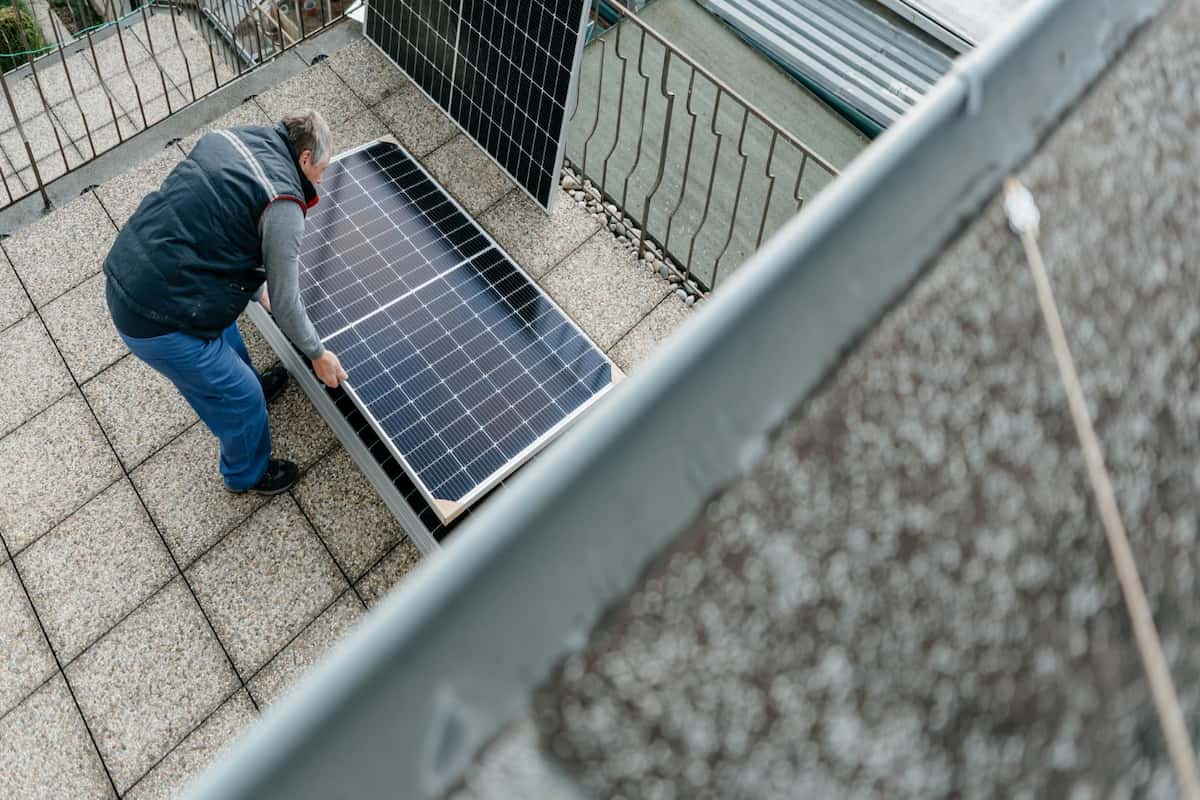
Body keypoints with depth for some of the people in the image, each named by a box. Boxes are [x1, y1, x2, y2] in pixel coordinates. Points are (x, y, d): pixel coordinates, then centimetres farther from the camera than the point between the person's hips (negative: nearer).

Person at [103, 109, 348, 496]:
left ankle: (249, 387, 64)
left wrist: (256, 290, 29)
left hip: (123, 274, 9)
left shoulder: (227, 138, 6)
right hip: (157, 320, -9)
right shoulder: (282, 205, -19)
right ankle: (247, 473, 42)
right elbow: (285, 303, -10)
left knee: (222, 329, 35)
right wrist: (318, 354, 7)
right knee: (241, 398, 15)